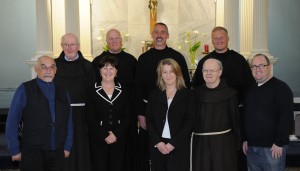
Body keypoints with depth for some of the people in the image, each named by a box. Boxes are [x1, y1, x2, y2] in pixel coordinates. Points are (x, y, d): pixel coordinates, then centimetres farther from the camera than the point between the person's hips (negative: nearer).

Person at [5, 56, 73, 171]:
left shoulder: (62, 92, 9)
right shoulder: (24, 90, -3)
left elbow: (68, 122, 10)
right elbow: (12, 121, -3)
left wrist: (67, 146, 6)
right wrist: (15, 150, -4)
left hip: (57, 153, 4)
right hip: (32, 152, -3)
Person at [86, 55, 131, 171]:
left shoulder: (122, 91, 8)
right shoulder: (92, 90, 1)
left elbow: (127, 116, 4)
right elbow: (90, 118, -3)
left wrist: (116, 134, -9)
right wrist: (104, 135, -11)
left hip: (118, 138, 2)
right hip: (98, 139, -2)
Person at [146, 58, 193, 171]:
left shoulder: (187, 94, 1)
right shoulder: (154, 95, 10)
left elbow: (190, 121, -5)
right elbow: (149, 120, 5)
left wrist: (173, 143, -11)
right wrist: (157, 142, -8)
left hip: (180, 147, -2)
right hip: (157, 146, 2)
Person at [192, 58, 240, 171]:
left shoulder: (229, 93, -4)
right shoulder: (196, 93, 6)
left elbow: (235, 120, -2)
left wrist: (236, 143, -1)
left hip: (223, 142, -3)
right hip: (200, 142, 3)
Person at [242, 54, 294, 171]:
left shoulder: (281, 87, -8)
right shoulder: (251, 90, 14)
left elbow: (287, 117, -15)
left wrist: (279, 143, -18)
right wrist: (245, 139, 15)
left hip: (272, 147, -6)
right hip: (251, 146, 7)